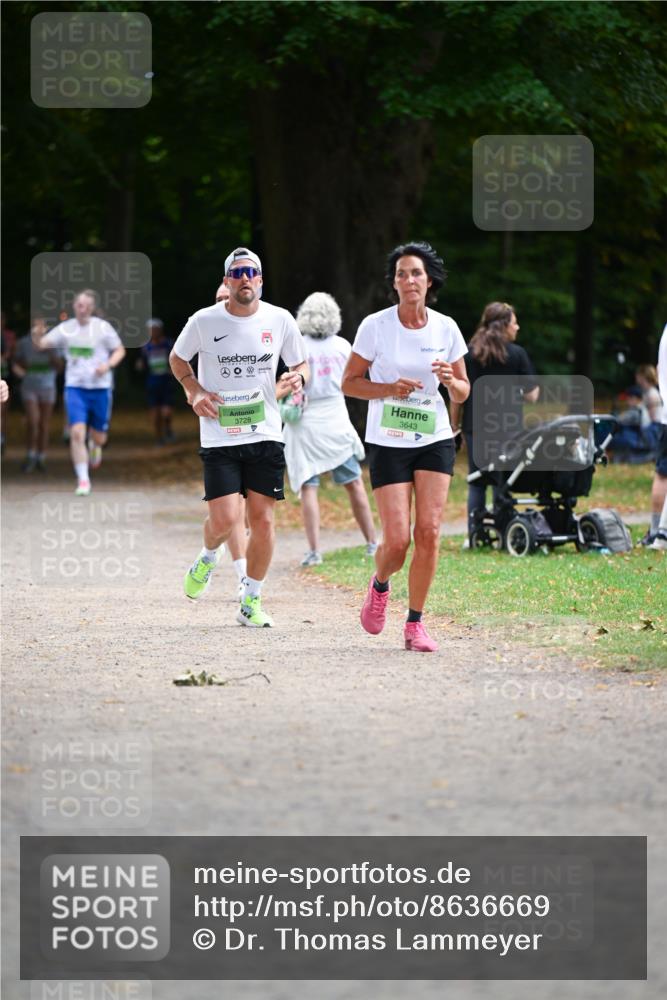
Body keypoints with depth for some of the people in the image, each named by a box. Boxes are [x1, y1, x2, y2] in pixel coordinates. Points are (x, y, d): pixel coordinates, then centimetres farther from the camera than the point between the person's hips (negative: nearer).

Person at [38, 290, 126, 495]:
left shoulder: (102, 327, -4)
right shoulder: (66, 328, 1)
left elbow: (120, 350, 4)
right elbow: (41, 344, -1)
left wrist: (107, 365, -15)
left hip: (100, 388, 0)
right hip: (75, 387, 0)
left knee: (99, 437, 8)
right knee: (77, 433, -14)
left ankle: (95, 447, 47)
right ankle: (83, 480, -6)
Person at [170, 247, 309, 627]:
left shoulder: (280, 320, 0)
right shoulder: (205, 321, -4)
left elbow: (300, 364, 14)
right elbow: (178, 359, 13)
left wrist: (298, 378, -10)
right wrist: (196, 392, -4)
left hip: (266, 435, 2)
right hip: (219, 436, -2)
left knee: (263, 519, 0)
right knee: (224, 519, -13)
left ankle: (252, 602, 14)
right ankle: (208, 559, 23)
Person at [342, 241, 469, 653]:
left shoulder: (446, 328, 1)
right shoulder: (375, 326, -7)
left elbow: (463, 393, 9)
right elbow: (349, 383, -1)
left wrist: (450, 380, -14)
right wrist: (390, 389, -18)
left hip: (435, 439, 2)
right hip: (388, 444, -2)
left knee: (429, 531, -10)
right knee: (397, 540, -9)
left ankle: (415, 623, 3)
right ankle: (380, 584, 26)